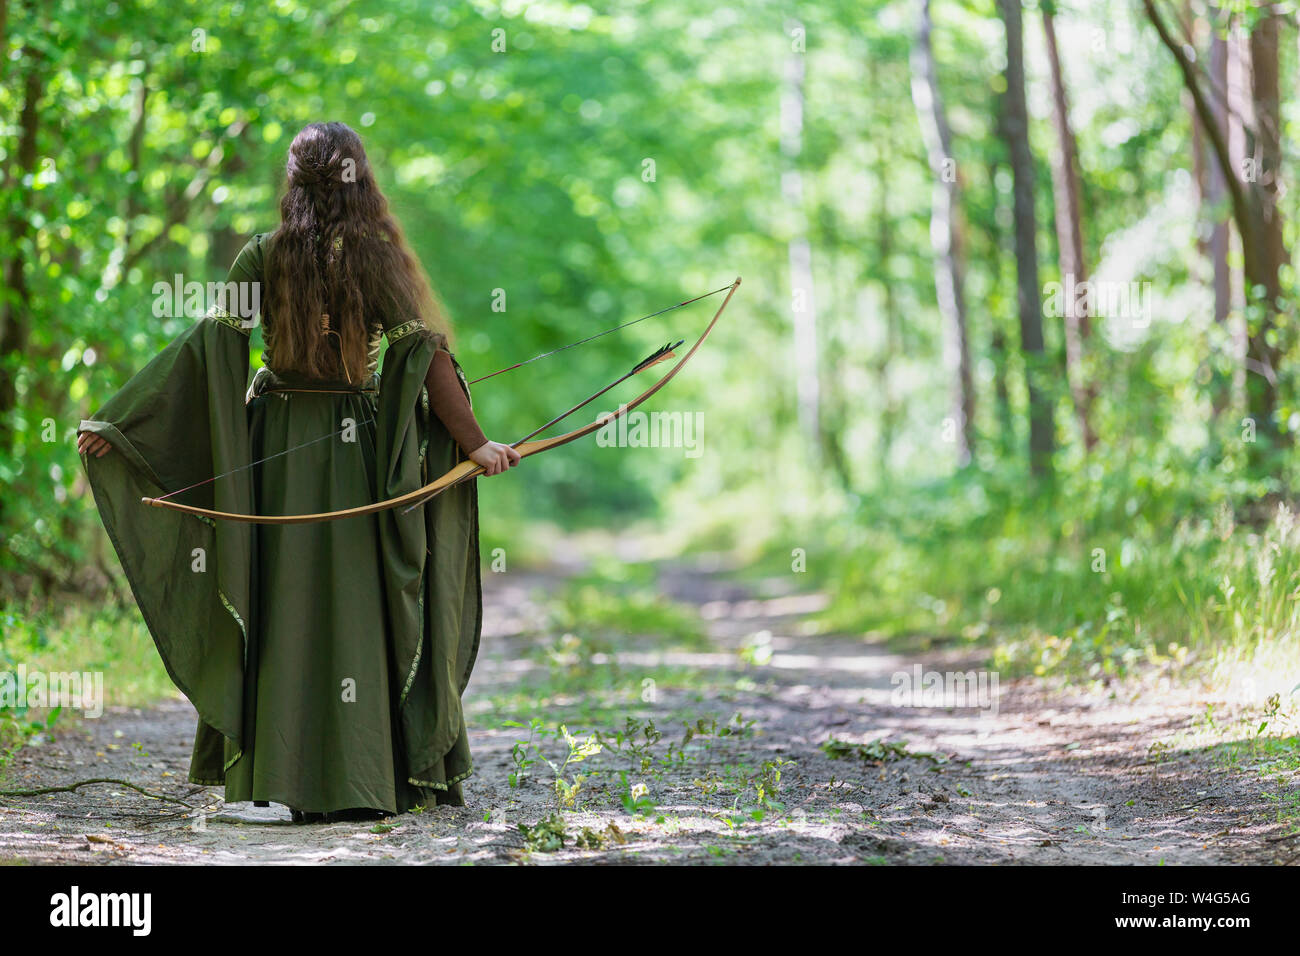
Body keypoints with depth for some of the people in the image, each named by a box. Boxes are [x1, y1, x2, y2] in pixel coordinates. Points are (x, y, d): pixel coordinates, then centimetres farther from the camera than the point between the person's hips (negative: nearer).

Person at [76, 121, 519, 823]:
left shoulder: (264, 256, -1)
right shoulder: (378, 259, -3)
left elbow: (207, 342, -6)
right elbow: (425, 355, -8)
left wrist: (116, 421, -3)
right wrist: (474, 443, -2)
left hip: (273, 446, 1)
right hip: (353, 449, -1)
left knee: (277, 604, 4)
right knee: (352, 605, 4)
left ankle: (276, 778, 2)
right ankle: (357, 779, 5)